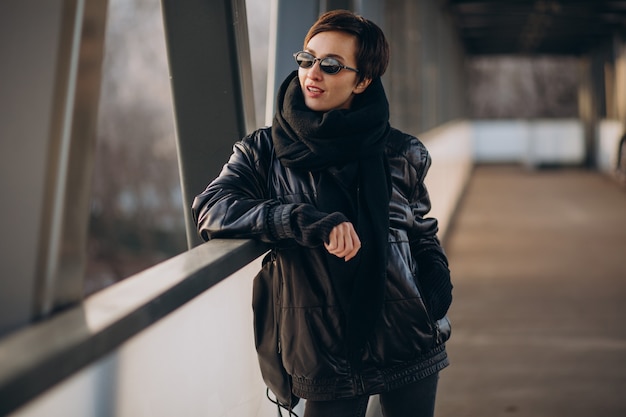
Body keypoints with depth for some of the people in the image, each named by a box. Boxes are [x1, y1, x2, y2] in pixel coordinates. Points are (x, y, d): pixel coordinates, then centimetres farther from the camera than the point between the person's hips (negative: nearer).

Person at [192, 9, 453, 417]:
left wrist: (438, 288, -2)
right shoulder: (265, 150, 0)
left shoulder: (401, 154, 4)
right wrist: (308, 221, -25)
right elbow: (212, 209, -14)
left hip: (410, 345, 2)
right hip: (326, 354, -1)